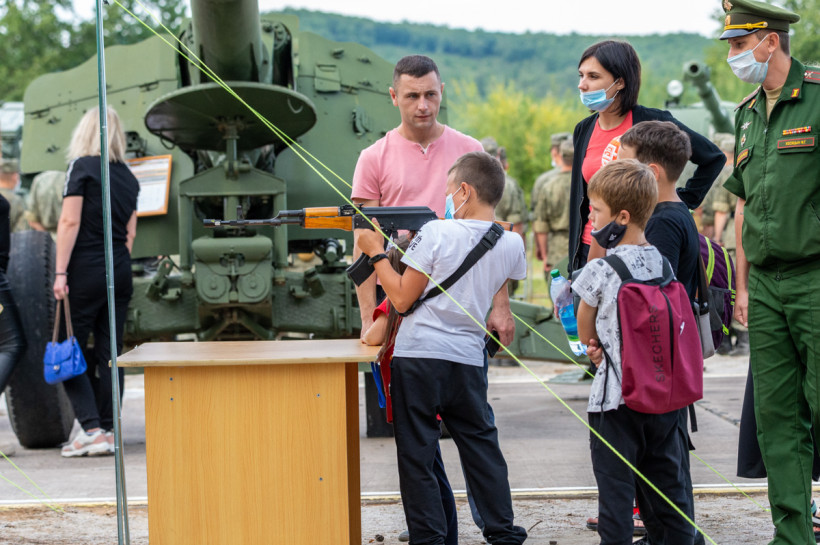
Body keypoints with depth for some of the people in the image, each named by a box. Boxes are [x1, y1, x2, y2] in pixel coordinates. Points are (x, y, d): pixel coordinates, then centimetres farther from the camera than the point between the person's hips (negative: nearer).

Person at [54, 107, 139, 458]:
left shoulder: (82, 167, -6)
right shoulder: (128, 177, 12)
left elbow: (70, 222, -12)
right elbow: (130, 232, 13)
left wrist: (60, 272, -13)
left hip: (86, 270, -6)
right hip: (120, 272, 6)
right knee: (110, 353, 7)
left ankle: (91, 429, -10)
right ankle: (108, 431, 8)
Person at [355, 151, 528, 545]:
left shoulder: (436, 233, -11)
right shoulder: (511, 244, 3)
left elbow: (402, 298, -9)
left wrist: (377, 253, 2)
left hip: (419, 354, -4)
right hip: (468, 358, 5)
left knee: (416, 452, 3)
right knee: (481, 443, 15)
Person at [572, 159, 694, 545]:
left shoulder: (598, 272, -13)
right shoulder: (661, 263, 3)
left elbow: (585, 333, -1)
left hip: (616, 400, -6)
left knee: (615, 488, 2)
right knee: (667, 484, 16)